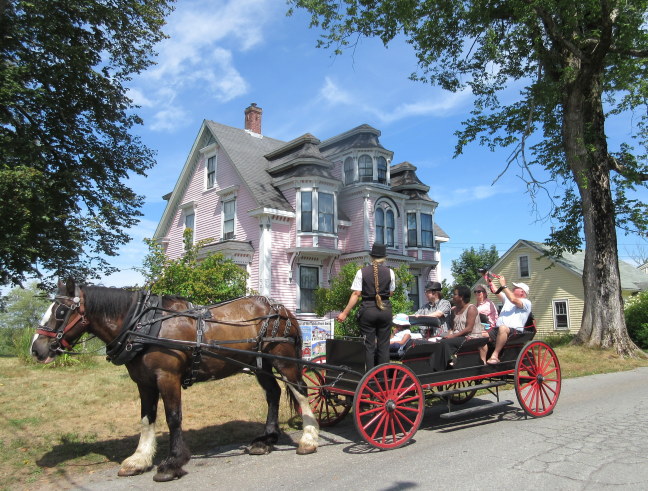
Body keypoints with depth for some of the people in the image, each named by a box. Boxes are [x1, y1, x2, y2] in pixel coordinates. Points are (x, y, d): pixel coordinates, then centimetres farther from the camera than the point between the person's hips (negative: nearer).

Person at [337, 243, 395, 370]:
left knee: (369, 346, 6)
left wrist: (345, 313, -5)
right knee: (383, 345, 10)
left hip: (367, 310, -1)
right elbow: (391, 292, 7)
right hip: (385, 310, 1)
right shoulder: (389, 272, -1)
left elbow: (356, 294, -8)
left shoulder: (362, 272, -5)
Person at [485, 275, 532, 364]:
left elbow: (513, 300, -17)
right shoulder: (508, 298, 28)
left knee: (502, 328, -41)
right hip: (497, 330, 8)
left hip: (514, 331, -8)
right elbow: (495, 291, 25)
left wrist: (504, 285, -15)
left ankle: (495, 355, -36)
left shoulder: (526, 302, 3)